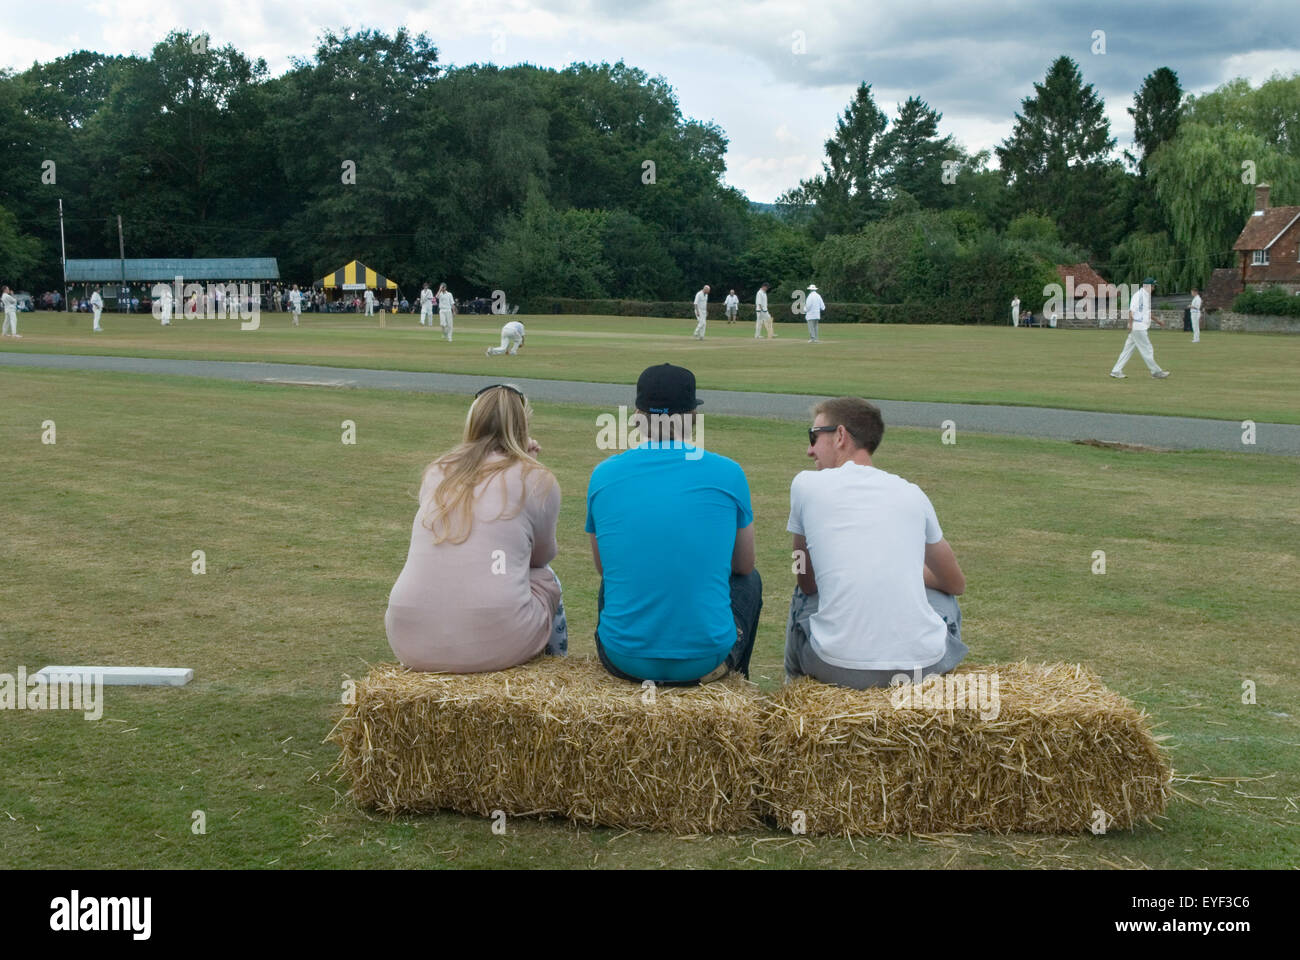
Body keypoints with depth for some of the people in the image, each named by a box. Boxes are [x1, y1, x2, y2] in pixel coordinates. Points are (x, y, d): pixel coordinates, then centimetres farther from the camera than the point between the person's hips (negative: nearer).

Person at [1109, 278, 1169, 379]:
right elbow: (1132, 310, -20)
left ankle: (1116, 371, 10)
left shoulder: (1146, 295, 19)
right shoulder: (1139, 295, -12)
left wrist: (1156, 321, 33)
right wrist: (1130, 323, -26)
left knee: (1128, 349, 9)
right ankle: (1156, 372, 4)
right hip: (1138, 327, -10)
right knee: (1147, 350, -3)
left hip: (1142, 328, 10)